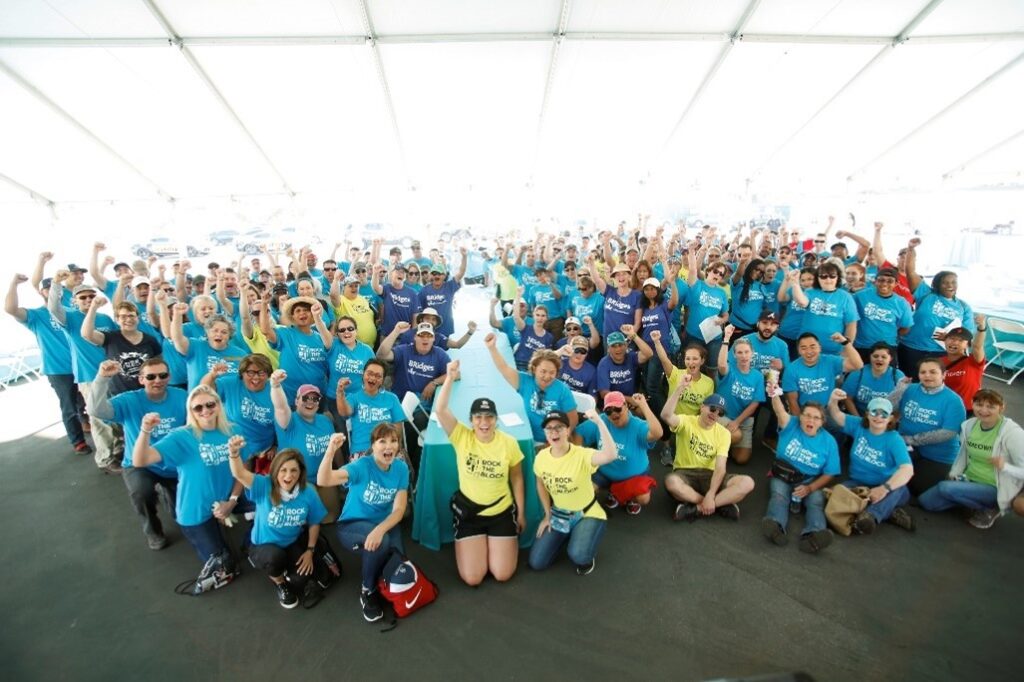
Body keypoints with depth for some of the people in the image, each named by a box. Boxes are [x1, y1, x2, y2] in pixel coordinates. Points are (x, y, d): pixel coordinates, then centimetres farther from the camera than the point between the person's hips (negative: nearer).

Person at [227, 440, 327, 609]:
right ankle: (280, 584, 2)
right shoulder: (264, 486, -24)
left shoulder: (308, 493, -17)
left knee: (300, 580, -17)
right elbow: (240, 474, -44)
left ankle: (282, 569, 21)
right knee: (275, 557, -35)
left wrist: (310, 550, -6)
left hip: (293, 544, 2)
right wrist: (234, 453, -64)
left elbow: (314, 523, -3)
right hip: (263, 546, -2)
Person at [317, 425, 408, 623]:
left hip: (385, 524, 3)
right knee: (381, 542, -35)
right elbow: (323, 481, -37)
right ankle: (368, 591, -5)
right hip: (351, 526, -3)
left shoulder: (401, 468, -12)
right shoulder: (362, 466, -22)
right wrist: (330, 451, -55)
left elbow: (399, 509, -15)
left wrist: (380, 530, -34)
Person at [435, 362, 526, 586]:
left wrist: (521, 514, 5)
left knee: (502, 574, -2)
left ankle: (505, 540, 29)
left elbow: (517, 479, -1)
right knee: (472, 578, -4)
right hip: (468, 512, 0)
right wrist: (450, 377, -35)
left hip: (502, 512, 0)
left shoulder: (509, 443, -11)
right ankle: (478, 545, 27)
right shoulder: (461, 437, -14)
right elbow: (440, 410, -27)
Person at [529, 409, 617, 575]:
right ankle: (567, 537, 28)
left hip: (587, 514, -5)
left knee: (578, 556, -32)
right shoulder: (541, 457, -13)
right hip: (558, 515, 5)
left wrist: (599, 421, -54)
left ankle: (587, 555, 9)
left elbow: (610, 455, -49)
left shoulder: (582, 455, -28)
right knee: (536, 563, 1)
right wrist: (547, 515, 9)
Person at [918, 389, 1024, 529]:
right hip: (968, 480, 6)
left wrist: (1005, 466, -39)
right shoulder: (969, 425, -3)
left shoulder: (1012, 432, -20)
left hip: (994, 489, -5)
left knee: (945, 488, -30)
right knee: (924, 501, -4)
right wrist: (953, 476, 1)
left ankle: (989, 509, -2)